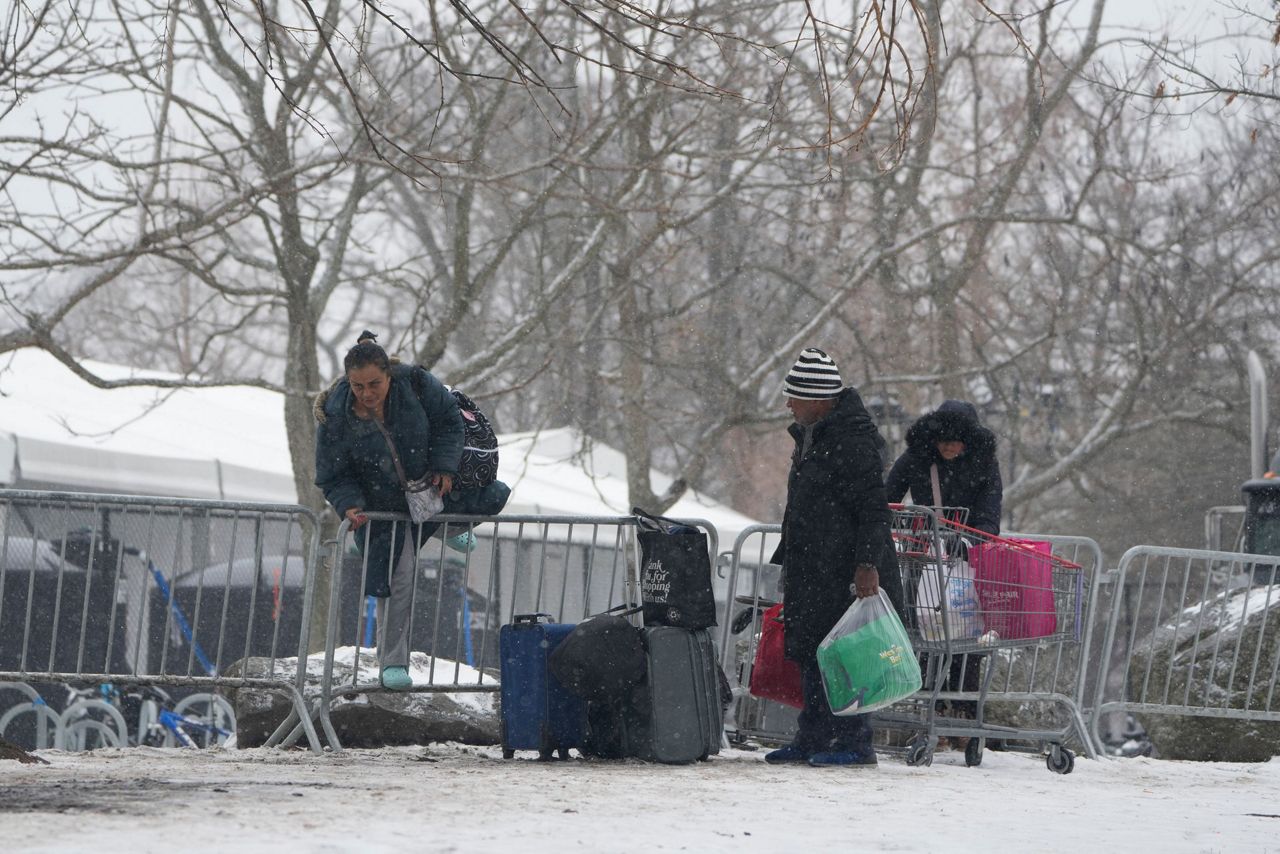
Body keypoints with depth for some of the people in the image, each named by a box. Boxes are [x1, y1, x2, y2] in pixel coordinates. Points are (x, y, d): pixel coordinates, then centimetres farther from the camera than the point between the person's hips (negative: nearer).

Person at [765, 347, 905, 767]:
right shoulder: (810, 437, 17)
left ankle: (854, 741, -5)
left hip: (845, 572, -10)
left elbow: (873, 506, -18)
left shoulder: (854, 440, -14)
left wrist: (867, 564, -23)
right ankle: (813, 739, 17)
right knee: (809, 652, 11)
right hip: (810, 569, 10)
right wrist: (786, 557, 29)